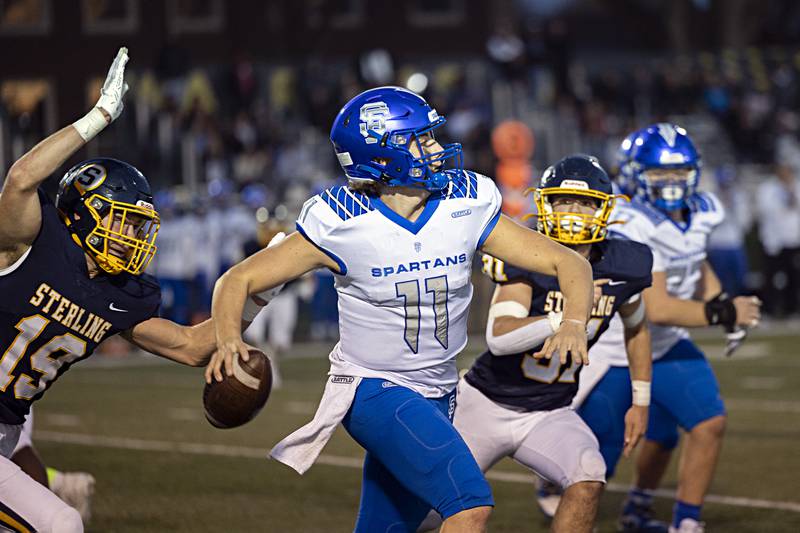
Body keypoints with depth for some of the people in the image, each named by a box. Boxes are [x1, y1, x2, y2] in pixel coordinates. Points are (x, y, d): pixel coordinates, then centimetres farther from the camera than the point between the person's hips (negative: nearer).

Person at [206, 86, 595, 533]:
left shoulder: (466, 209, -5)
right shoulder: (344, 226, -14)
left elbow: (569, 264, -2)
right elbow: (239, 280, -8)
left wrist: (574, 323, -22)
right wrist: (229, 338, -29)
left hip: (437, 396, 6)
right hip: (375, 391, -6)